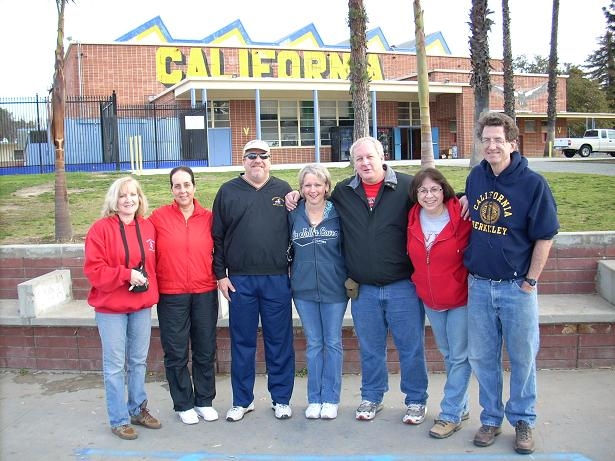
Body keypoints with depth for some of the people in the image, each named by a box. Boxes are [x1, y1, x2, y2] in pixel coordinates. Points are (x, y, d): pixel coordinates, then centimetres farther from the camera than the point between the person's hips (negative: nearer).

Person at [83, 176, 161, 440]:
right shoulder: (101, 228, -8)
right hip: (111, 308, -4)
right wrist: (126, 274, -19)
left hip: (142, 305, 5)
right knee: (115, 365, 2)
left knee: (139, 361, 15)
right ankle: (119, 420, 14)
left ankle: (138, 409, 30)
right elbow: (93, 269, -13)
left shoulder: (148, 228, 6)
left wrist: (147, 281, -1)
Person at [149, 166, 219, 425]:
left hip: (205, 293, 2)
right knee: (176, 353, 6)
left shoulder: (208, 217, 3)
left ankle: (204, 401, 27)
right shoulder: (159, 217, -3)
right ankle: (183, 404, 22)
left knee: (205, 351, 11)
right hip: (171, 295, -2)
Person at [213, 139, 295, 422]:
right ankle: (242, 400, 22)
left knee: (280, 342, 7)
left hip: (277, 279, 0)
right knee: (242, 342, 9)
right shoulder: (228, 192, 6)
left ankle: (281, 398, 20)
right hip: (240, 280, 0)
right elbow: (217, 236, 6)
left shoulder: (283, 190, 7)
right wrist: (220, 274, 1)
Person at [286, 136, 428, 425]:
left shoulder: (407, 186, -5)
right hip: (363, 290, 3)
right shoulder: (343, 192, 7)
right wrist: (298, 195, 8)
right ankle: (371, 398, 34)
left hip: (402, 286, -3)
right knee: (370, 349, 16)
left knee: (411, 347, 7)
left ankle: (416, 400, 25)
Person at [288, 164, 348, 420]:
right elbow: (288, 249, 11)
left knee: (333, 343, 7)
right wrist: (292, 276, 4)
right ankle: (314, 399, 21)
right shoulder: (293, 216, 2)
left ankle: (330, 399, 18)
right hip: (304, 290, 2)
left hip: (334, 289, -2)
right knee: (313, 344, 11)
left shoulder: (338, 214, -5)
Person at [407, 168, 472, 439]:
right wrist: (419, 283, 8)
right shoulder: (413, 220, -4)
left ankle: (451, 414, 15)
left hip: (460, 299, -5)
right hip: (429, 301, 5)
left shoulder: (462, 218, -18)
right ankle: (460, 406, 34)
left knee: (459, 356, 4)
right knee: (447, 354, 18)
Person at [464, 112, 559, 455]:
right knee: (482, 357, 12)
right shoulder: (476, 177, 2)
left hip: (516, 287, -3)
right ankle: (491, 418, 29)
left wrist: (530, 281, -7)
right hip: (478, 285, 4)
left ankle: (523, 420, 28)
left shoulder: (533, 183, -10)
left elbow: (545, 237, -7)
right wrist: (466, 233, 5)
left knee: (522, 357, 10)